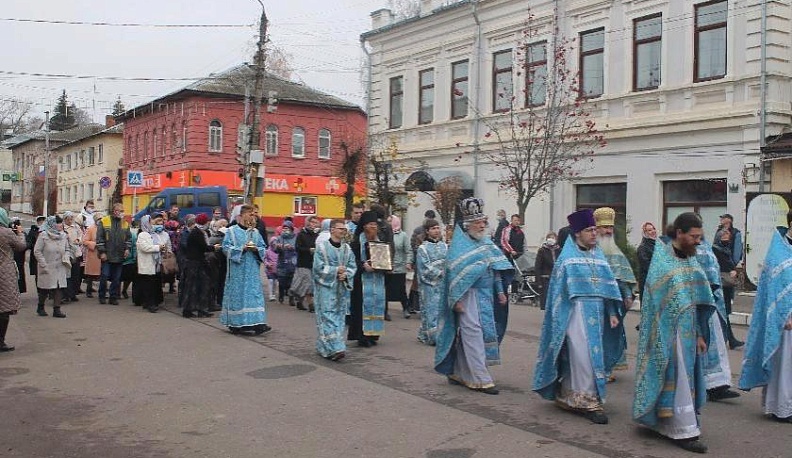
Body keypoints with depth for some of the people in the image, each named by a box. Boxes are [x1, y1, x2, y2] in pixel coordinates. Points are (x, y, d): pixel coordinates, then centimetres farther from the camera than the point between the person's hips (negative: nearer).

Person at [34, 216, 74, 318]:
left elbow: (68, 249, 16)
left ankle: (56, 309, 3)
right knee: (45, 289, 7)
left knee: (60, 288, -4)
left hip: (60, 267, 4)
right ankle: (40, 308, 27)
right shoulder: (43, 236, -8)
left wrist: (67, 257, -5)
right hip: (47, 268, -4)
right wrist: (43, 264, -13)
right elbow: (37, 251, -8)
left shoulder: (64, 236, 5)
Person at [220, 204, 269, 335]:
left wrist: (256, 249, -8)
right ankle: (235, 324, 10)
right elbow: (226, 247, -6)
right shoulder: (232, 231, 1)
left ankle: (257, 324, -7)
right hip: (237, 270, -4)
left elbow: (263, 248, 13)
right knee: (237, 295, 0)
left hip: (252, 270, 4)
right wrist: (242, 248, -15)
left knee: (255, 294, -3)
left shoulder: (255, 232, 13)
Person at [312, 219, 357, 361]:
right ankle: (334, 348, -15)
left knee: (339, 316, 6)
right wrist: (336, 270, -14)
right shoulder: (322, 247, -5)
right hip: (326, 287, -5)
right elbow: (319, 267, -10)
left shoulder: (347, 248, 10)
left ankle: (324, 347, 17)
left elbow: (353, 266, 8)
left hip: (342, 288, 6)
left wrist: (346, 274, -11)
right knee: (328, 316, -11)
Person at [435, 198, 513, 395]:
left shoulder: (486, 242, 13)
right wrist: (457, 299, -18)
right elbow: (454, 272, -14)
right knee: (473, 334, -8)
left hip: (486, 296, 7)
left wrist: (500, 291, 12)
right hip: (469, 296, -7)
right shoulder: (460, 244, -9)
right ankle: (481, 379, -6)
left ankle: (458, 373, 22)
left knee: (466, 336, 12)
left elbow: (496, 268, 17)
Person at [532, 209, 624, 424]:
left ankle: (568, 396, 21)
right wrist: (561, 319, -9)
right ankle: (589, 402, -3)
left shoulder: (599, 255, 12)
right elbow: (559, 290, -4)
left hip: (597, 313, 6)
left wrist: (612, 313, 6)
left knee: (594, 356, 9)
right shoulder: (567, 257, -3)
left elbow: (608, 286, 13)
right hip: (576, 312, -6)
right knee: (583, 357, -9)